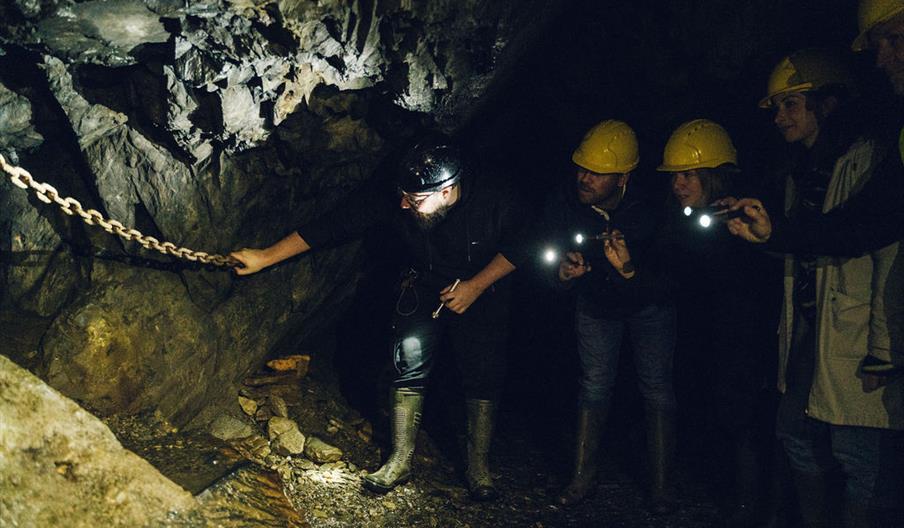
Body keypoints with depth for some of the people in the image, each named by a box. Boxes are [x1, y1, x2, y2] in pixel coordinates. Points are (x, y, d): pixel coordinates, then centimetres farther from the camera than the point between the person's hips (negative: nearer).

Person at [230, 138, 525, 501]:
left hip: (481, 290, -1)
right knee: (410, 361, -10)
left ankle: (478, 467, 13)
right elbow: (335, 225, -22)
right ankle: (400, 461, 5)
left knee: (483, 373, -5)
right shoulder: (394, 198, -26)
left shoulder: (495, 203, -31)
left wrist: (476, 286, -22)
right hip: (424, 287, 2)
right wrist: (266, 257, -22)